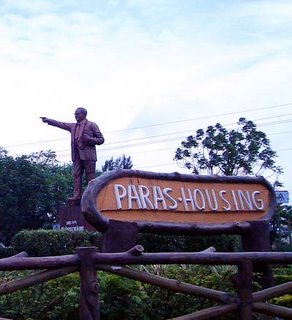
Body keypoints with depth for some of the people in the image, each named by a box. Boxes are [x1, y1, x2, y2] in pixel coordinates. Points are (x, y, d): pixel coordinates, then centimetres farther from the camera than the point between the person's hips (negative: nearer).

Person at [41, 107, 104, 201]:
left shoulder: (92, 125, 5)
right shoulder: (73, 126, 21)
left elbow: (101, 139, 3)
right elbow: (60, 124, 17)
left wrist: (89, 139, -13)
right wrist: (48, 120, 7)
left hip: (88, 155, -5)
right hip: (76, 155, 5)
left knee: (90, 177, -6)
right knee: (76, 175, -3)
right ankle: (77, 195, -6)